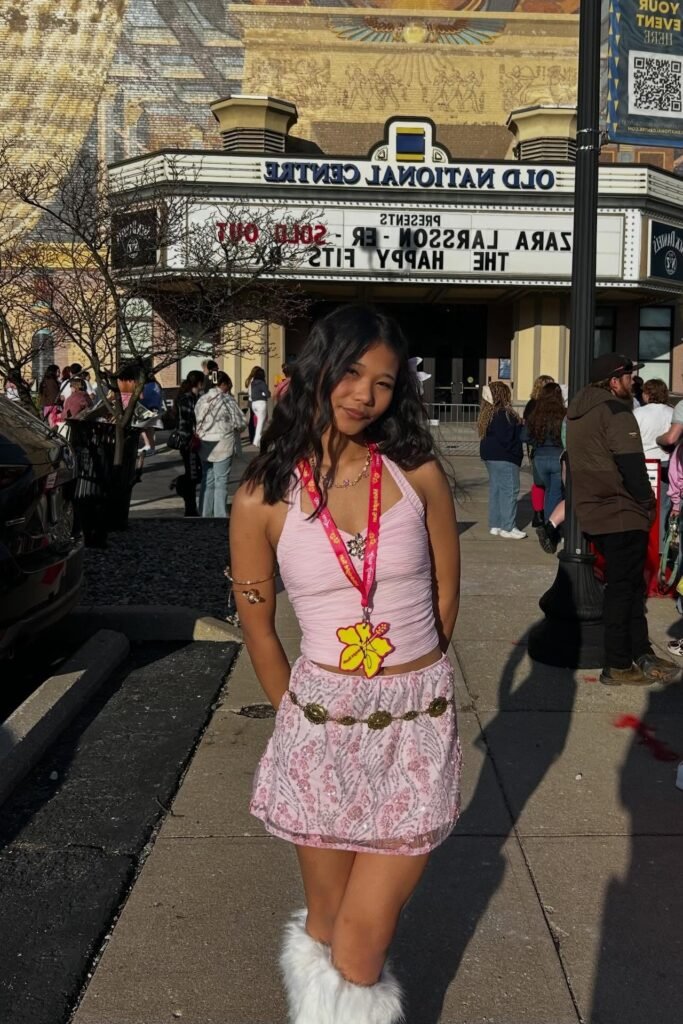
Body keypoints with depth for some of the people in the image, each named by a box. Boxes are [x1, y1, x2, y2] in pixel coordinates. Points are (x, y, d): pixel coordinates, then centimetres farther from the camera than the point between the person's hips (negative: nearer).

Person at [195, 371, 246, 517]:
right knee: (221, 481, 2)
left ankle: (206, 514, 19)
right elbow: (241, 422, -6)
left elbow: (197, 420, -1)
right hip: (222, 445, -5)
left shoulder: (202, 400, 2)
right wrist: (230, 425, 12)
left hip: (204, 444, 5)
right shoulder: (227, 400, -11)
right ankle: (220, 515, 4)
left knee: (207, 480, 13)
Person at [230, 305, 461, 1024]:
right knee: (326, 923, 15)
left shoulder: (420, 477, -4)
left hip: (418, 726, 0)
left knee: (361, 943, 3)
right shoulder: (263, 499, -6)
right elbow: (257, 629, 6)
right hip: (321, 727, 0)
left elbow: (445, 597, 9)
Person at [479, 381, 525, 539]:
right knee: (510, 490, -5)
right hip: (504, 457, -10)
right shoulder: (504, 414, -18)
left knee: (496, 489, 13)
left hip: (490, 456, 10)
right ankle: (507, 528, -4)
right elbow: (506, 438, -21)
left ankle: (495, 525, 16)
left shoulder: (489, 413, 12)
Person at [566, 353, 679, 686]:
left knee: (628, 584, 16)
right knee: (623, 588, -1)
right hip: (623, 515, -9)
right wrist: (647, 503, -6)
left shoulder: (578, 412, 13)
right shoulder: (616, 411, -16)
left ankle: (642, 654, 22)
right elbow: (632, 466, -21)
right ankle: (618, 667, 5)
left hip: (593, 513, 9)